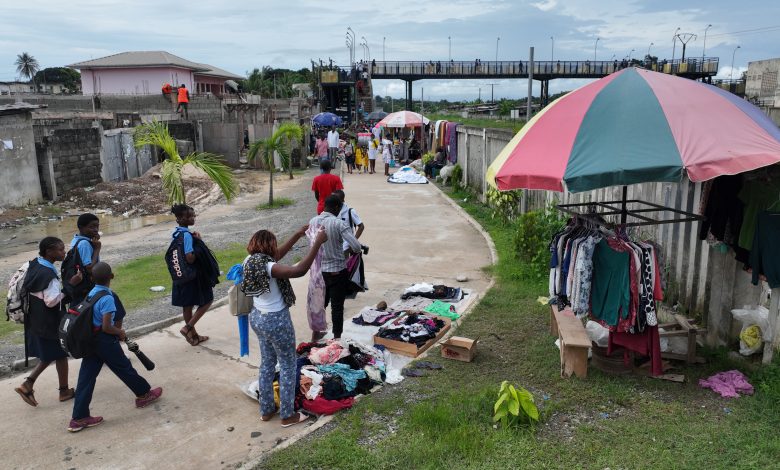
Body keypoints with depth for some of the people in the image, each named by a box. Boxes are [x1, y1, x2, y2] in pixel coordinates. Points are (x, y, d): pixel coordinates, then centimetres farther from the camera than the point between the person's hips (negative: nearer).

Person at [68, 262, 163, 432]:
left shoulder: (91, 293, 5)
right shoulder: (108, 298, -22)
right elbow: (106, 327, -24)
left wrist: (116, 330, 13)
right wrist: (120, 332, -6)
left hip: (90, 340, 7)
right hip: (105, 341, -7)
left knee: (86, 377, 8)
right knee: (124, 368, 12)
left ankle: (79, 418, 11)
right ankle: (144, 394, 32)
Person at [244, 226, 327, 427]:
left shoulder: (252, 261, -2)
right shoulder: (268, 267, -28)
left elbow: (278, 255, 13)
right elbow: (299, 270, -40)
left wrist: (298, 234, 12)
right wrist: (317, 243, -36)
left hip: (257, 317, 9)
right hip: (276, 320, -9)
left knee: (267, 362, 22)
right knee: (288, 365, 8)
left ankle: (266, 410, 34)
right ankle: (288, 415, 20)